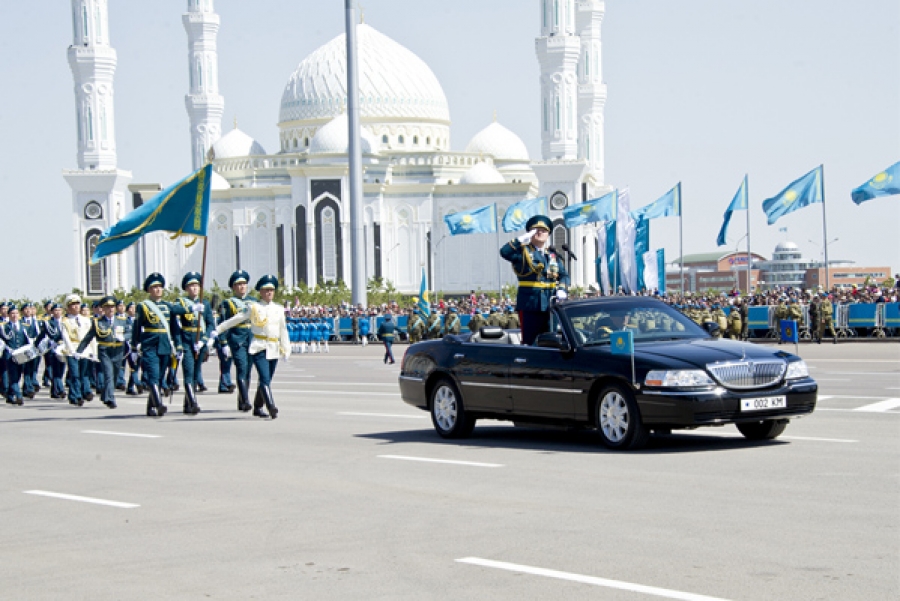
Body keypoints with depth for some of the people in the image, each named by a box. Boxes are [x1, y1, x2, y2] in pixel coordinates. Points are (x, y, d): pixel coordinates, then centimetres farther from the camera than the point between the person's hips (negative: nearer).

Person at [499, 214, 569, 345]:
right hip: (529, 304, -4)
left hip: (550, 304, 5)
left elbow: (564, 275, 13)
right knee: (529, 341, -4)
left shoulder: (553, 254, 16)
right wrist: (523, 238, -14)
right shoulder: (524, 251, 2)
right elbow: (505, 252, -16)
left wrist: (561, 290, -6)